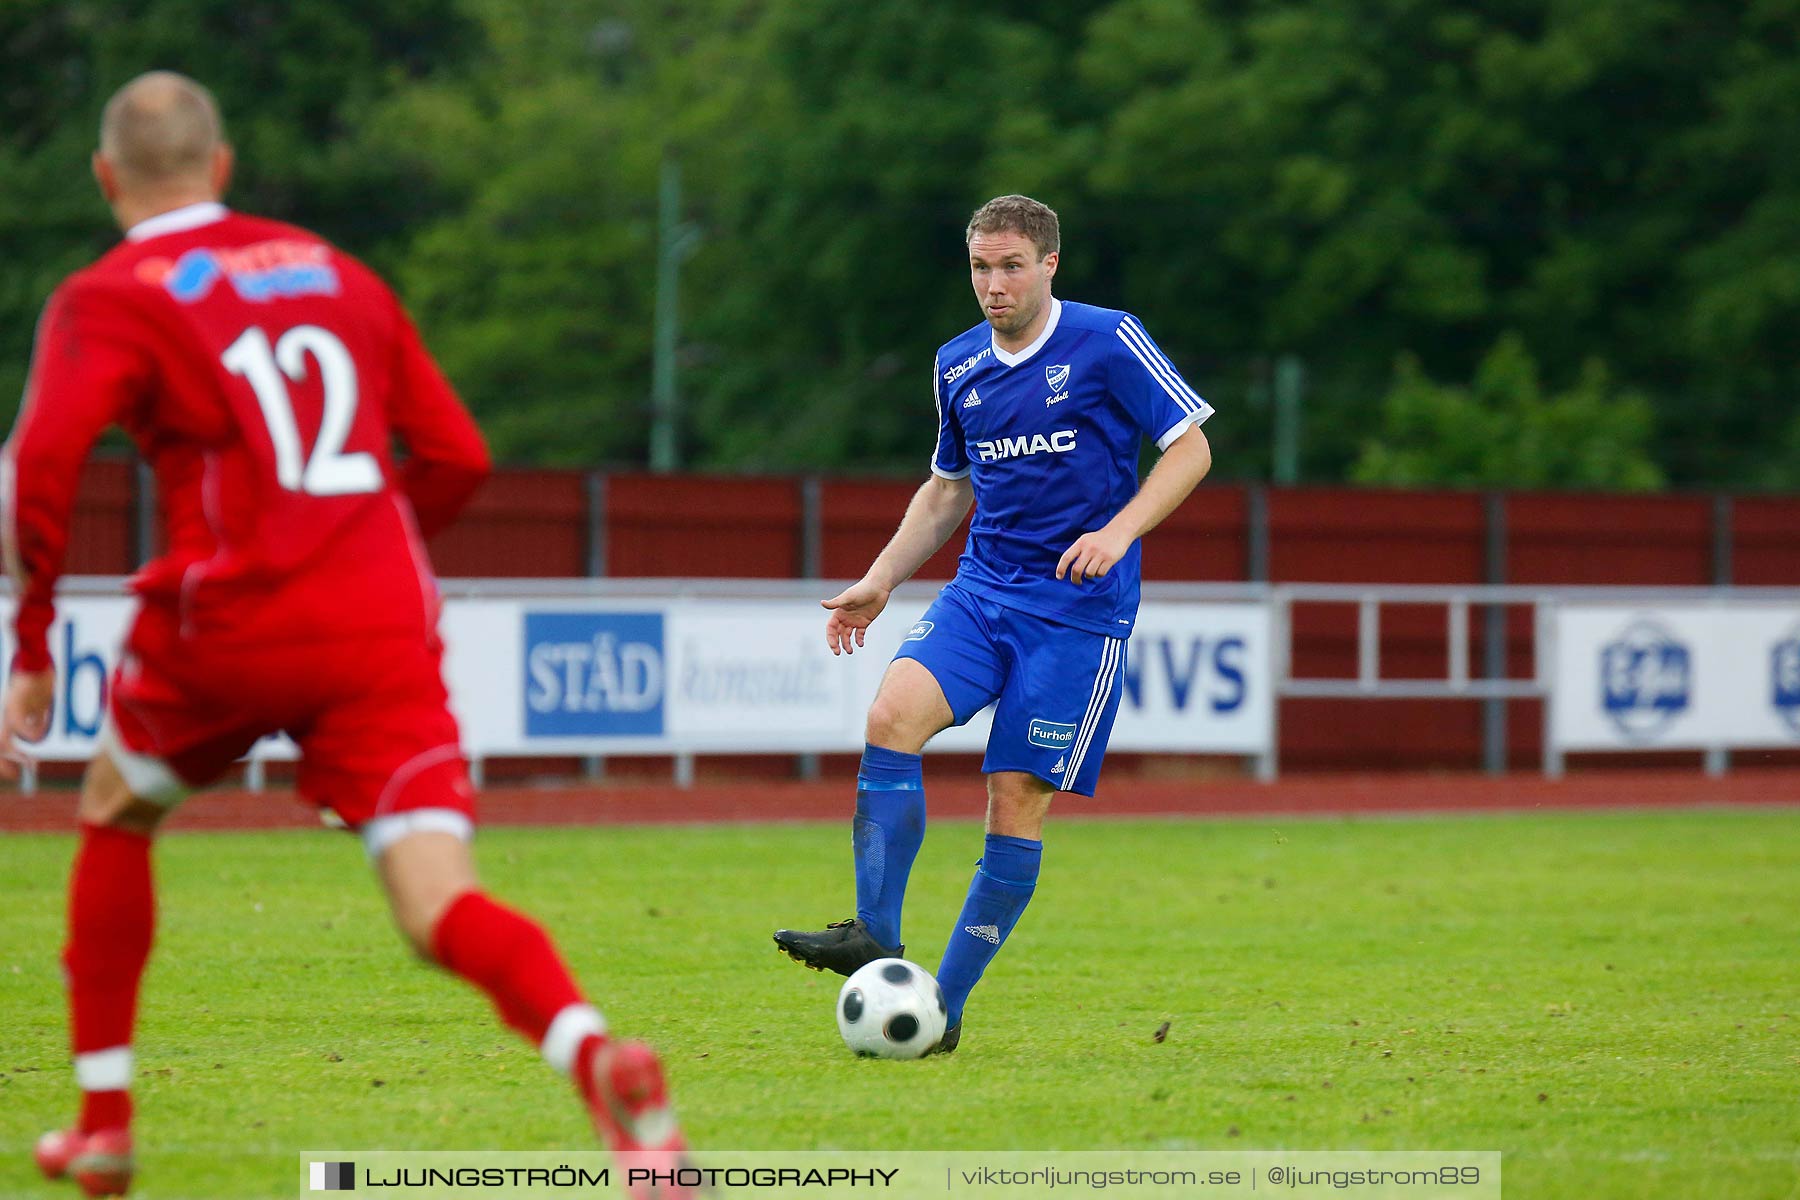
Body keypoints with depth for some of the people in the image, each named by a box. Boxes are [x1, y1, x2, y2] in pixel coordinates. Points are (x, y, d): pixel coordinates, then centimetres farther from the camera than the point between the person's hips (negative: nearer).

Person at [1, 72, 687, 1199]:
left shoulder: (108, 301, 6)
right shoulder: (337, 273, 20)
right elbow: (458, 458, 19)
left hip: (230, 629, -2)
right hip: (385, 629, 2)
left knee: (116, 813, 27)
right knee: (443, 908, -8)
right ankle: (601, 1060, -38)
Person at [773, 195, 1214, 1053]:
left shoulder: (1108, 341, -6)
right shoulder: (958, 367, 11)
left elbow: (1190, 447, -3)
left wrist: (1118, 532, -18)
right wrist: (879, 581, 14)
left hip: (1076, 606, -5)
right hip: (981, 589, 5)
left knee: (1018, 802, -7)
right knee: (892, 714, -22)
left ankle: (945, 1007, 0)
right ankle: (875, 936, -23)